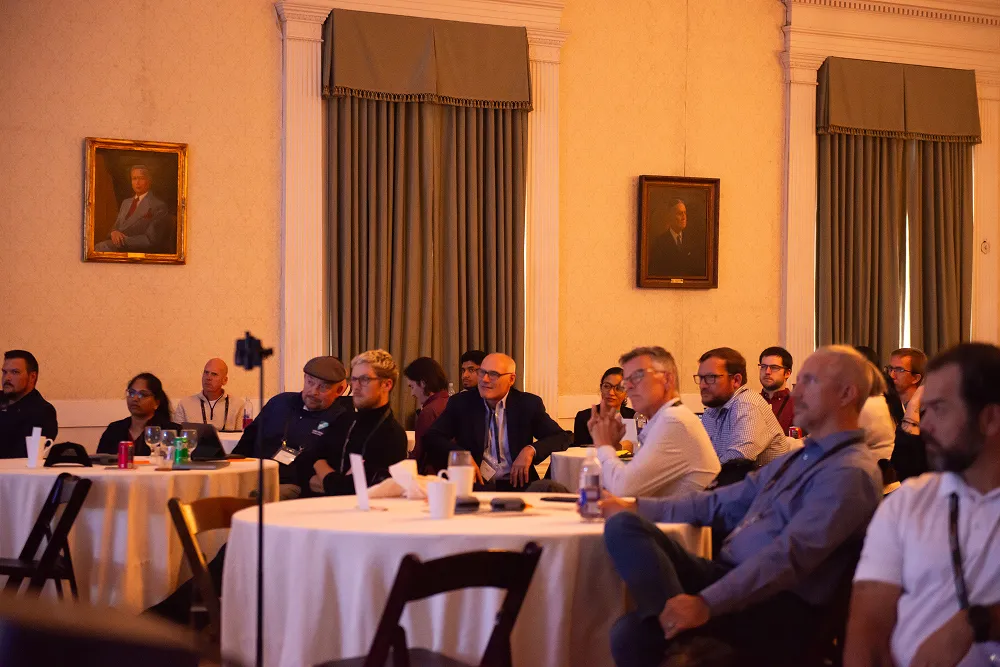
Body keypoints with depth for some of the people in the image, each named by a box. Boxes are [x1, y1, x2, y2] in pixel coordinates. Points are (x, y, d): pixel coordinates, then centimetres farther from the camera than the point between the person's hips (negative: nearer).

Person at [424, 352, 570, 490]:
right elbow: (432, 437, 2)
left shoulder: (528, 404, 8)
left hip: (516, 484, 2)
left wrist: (530, 450, -12)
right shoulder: (461, 403, 9)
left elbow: (562, 437, 8)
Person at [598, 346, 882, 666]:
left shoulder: (850, 473, -10)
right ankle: (674, 628, -32)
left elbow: (788, 555, -22)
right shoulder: (798, 459, 24)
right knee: (624, 525, -18)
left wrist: (706, 603, -31)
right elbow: (720, 502, 28)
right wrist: (636, 507, 19)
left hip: (778, 607, -10)